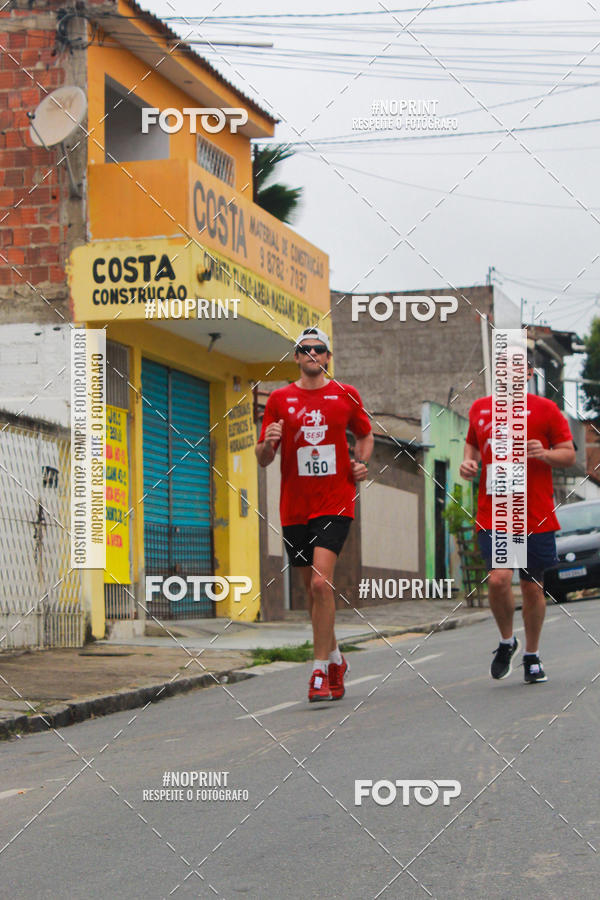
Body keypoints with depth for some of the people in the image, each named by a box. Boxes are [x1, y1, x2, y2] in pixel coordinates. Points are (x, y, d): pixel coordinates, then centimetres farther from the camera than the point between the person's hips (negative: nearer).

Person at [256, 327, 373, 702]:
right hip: (295, 508, 3)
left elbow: (365, 434, 22)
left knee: (321, 582, -18)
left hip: (335, 504, -3)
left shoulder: (346, 396, 5)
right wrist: (268, 443, -14)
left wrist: (362, 463, 3)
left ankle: (321, 671, -14)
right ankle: (335, 659, 29)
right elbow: (263, 458, 9)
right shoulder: (280, 399, 6)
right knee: (313, 587, 9)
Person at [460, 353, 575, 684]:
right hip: (493, 516, 1)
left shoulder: (545, 409, 1)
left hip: (536, 517, -1)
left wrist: (545, 454, -18)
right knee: (498, 579, -17)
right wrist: (469, 462, 4)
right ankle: (506, 641, 11)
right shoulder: (480, 408, 10)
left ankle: (532, 657, 25)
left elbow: (569, 455, 2)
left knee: (532, 587, 5)